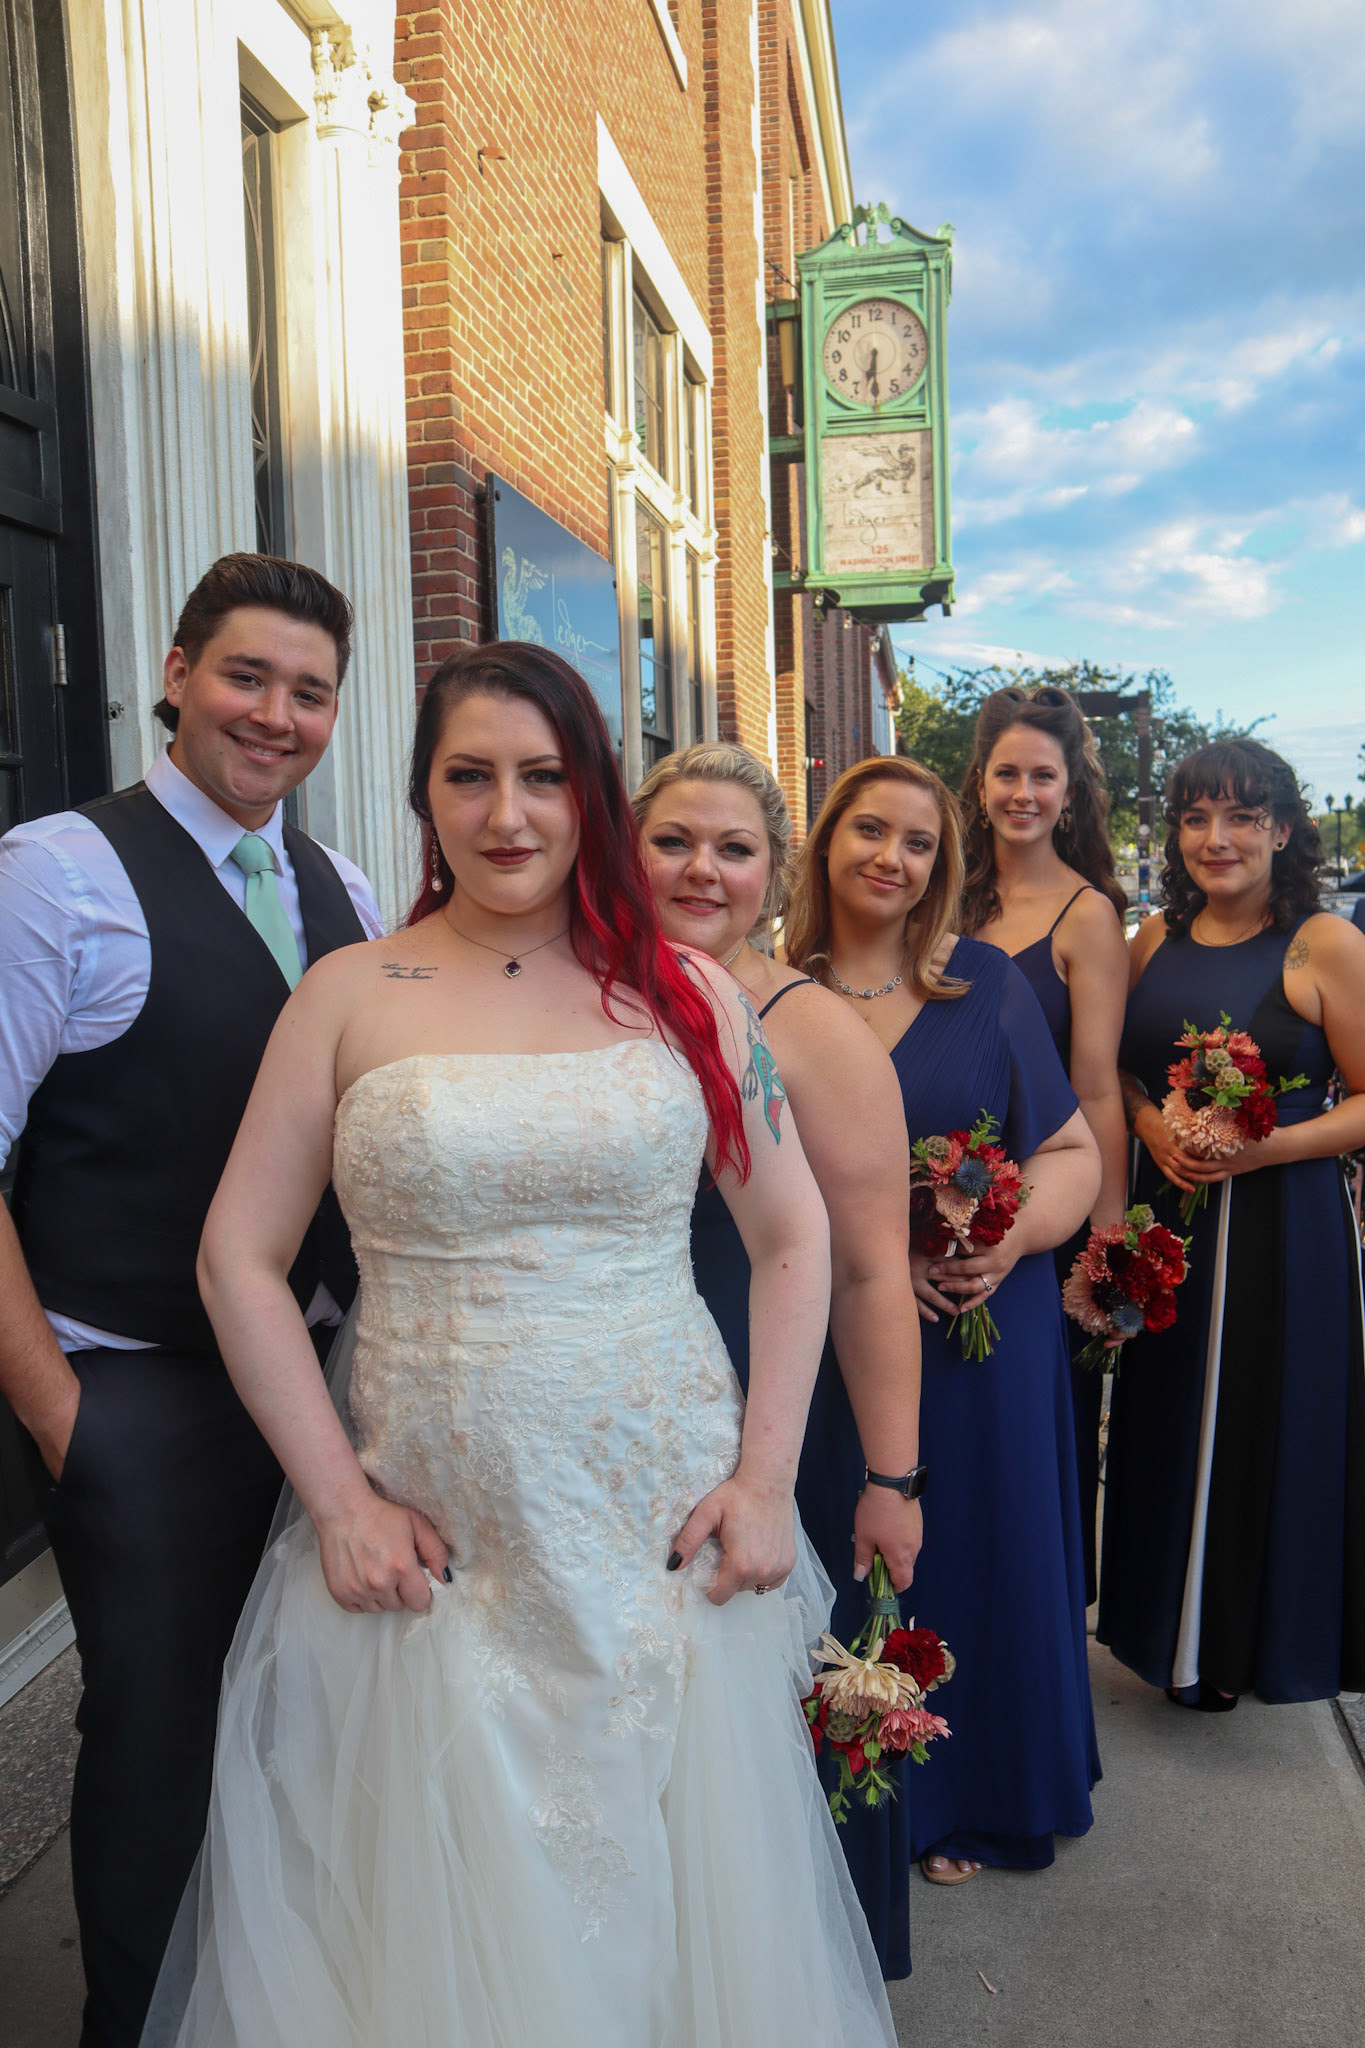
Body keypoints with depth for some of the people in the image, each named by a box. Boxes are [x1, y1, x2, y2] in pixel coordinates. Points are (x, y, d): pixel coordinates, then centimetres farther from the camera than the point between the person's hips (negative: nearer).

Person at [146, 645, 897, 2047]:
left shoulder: (684, 993, 1)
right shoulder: (348, 998, -1)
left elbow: (792, 1236, 5)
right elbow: (239, 1256, 0)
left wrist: (767, 1478, -2)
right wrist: (337, 1496, -7)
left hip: (668, 1536, 1)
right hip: (435, 1550, 0)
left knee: (678, 1898, 16)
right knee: (445, 1932, 13)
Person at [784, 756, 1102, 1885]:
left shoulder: (988, 981, 2)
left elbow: (1073, 1149, 3)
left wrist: (1011, 1240, -16)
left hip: (984, 1330, 1)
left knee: (987, 1549, 10)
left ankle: (981, 1793, 34)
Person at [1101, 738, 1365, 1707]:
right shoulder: (1156, 939, 7)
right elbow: (1121, 1069, 15)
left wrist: (1264, 1146, -21)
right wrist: (1149, 1122, -5)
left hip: (1284, 1227, -4)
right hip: (1167, 1221, 5)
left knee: (1274, 1429, 6)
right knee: (1174, 1429, 13)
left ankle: (1267, 1637, 30)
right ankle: (1187, 1638, 34)